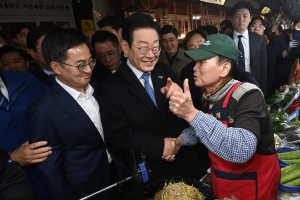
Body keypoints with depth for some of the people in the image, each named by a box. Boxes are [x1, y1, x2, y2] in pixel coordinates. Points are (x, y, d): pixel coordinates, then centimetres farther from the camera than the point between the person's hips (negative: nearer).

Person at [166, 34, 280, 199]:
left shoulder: (248, 96, -25)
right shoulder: (209, 96, -6)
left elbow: (242, 150, -39)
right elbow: (200, 127, 9)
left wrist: (192, 114, -44)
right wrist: (180, 140, -9)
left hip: (253, 186, -5)